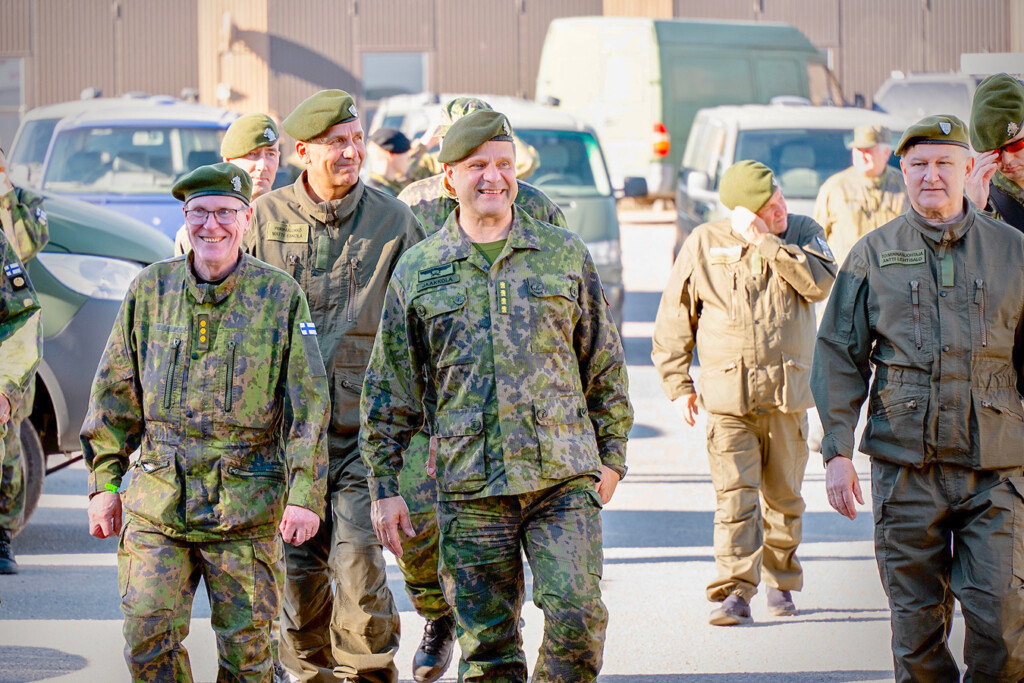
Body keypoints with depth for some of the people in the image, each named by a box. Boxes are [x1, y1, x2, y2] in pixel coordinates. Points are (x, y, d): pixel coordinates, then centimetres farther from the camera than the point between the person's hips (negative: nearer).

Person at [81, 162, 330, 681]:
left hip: (245, 505, -2)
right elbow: (114, 394, 11)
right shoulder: (150, 289, 7)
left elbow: (309, 405, -1)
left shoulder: (281, 297, 0)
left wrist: (305, 495, -8)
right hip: (157, 501, 2)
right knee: (149, 639, -6)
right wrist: (104, 482, 7)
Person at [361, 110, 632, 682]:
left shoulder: (566, 256, 8)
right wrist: (385, 485, 7)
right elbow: (389, 389, 11)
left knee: (578, 611, -16)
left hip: (564, 476, 0)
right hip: (471, 485, 0)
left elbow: (605, 365, 14)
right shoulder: (417, 273, 8)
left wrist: (612, 455, 10)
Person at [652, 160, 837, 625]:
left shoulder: (803, 234, 5)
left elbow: (821, 283, -15)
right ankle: (735, 592, -13)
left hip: (787, 393, 2)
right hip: (727, 393, -2)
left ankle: (780, 582, 27)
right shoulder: (703, 245, 2)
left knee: (783, 495, 10)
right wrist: (677, 383, 6)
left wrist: (765, 242, -15)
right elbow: (674, 318, 10)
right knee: (735, 495, -12)